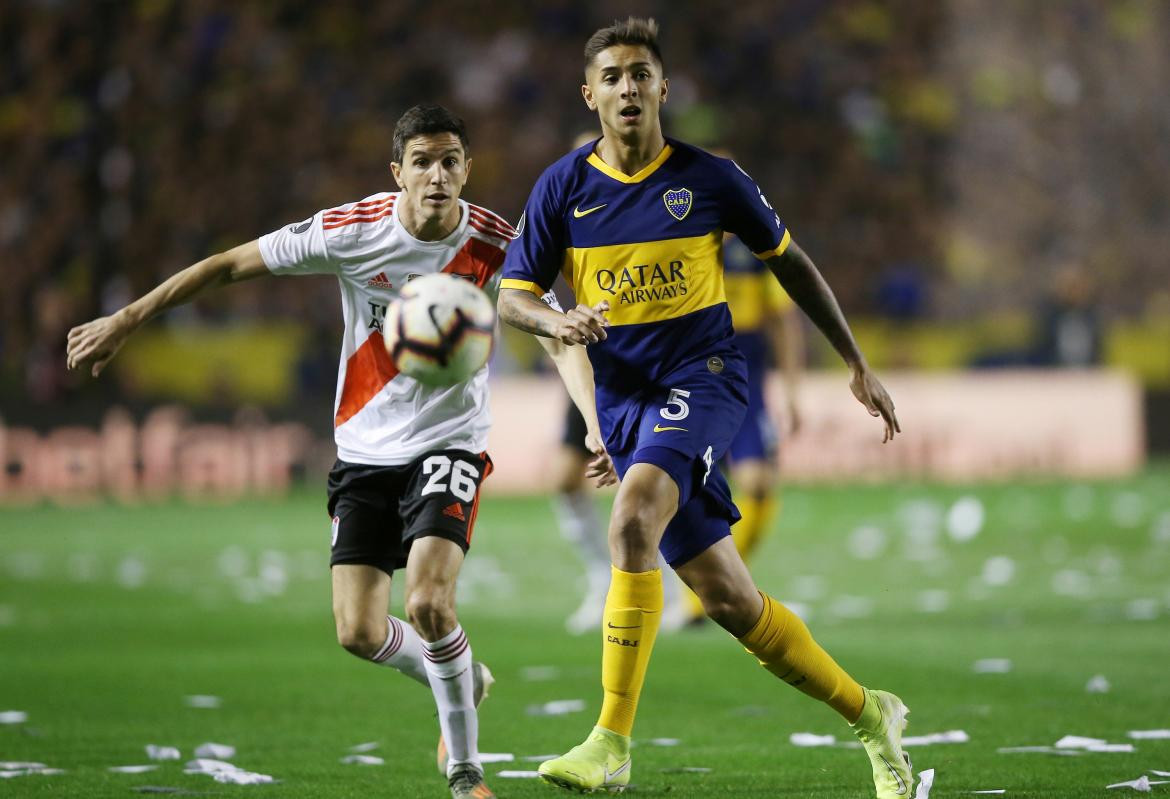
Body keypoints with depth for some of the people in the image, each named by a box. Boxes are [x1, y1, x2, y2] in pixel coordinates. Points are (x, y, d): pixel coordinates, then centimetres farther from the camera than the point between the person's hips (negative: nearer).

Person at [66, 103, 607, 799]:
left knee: (429, 603, -23)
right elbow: (229, 265, -4)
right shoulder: (350, 231, -12)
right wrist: (125, 321, -4)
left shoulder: (497, 246, -13)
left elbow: (560, 337, -11)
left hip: (449, 444, -2)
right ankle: (463, 680, 28)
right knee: (360, 632, -6)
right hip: (365, 448, 2)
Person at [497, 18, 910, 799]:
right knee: (730, 602, 3)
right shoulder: (563, 187, 2)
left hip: (703, 376, -3)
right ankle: (870, 715, 22)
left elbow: (787, 260, 12)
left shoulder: (710, 178, -2)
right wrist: (557, 323, -18)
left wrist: (858, 364, 15)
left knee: (633, 520, -31)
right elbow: (513, 294, 6)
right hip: (625, 401, 3)